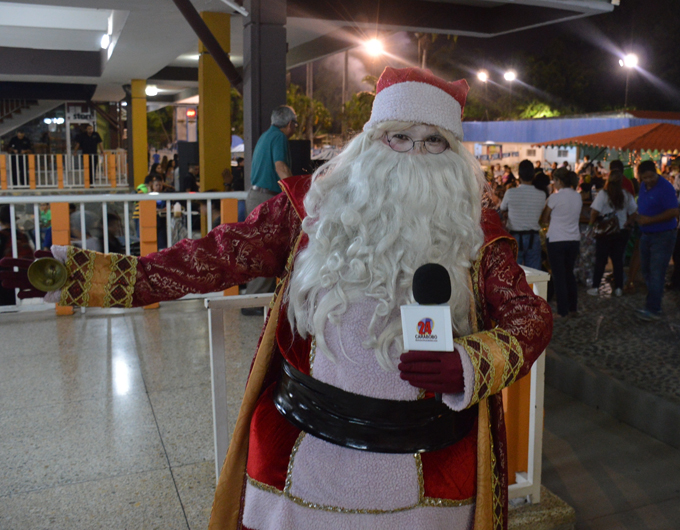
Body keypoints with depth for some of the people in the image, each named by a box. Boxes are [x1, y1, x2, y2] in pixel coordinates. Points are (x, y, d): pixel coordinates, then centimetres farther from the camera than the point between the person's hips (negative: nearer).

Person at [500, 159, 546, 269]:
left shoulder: (510, 193, -11)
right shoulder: (541, 195, -4)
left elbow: (502, 209, 7)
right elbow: (542, 215, 11)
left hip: (515, 237, -2)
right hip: (534, 237, 2)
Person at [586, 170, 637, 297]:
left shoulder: (603, 194, -12)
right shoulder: (627, 195, -2)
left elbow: (594, 212, -16)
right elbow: (633, 214, 2)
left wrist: (592, 225, -2)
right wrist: (627, 224, 14)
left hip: (605, 232, -2)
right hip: (622, 232, 2)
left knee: (600, 260, 6)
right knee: (618, 260, 11)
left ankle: (595, 287, 8)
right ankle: (618, 288, 14)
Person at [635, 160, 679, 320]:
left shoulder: (665, 187, -18)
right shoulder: (643, 187, 7)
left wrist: (650, 220, -24)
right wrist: (639, 218, 4)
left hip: (663, 236, -9)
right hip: (646, 235, 9)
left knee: (656, 274, -8)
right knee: (647, 271, 15)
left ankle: (653, 310, -4)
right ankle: (654, 302, 27)